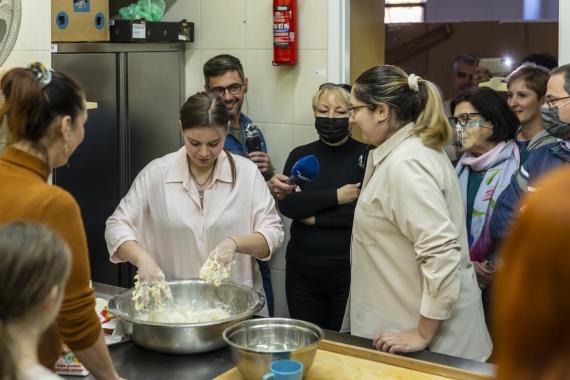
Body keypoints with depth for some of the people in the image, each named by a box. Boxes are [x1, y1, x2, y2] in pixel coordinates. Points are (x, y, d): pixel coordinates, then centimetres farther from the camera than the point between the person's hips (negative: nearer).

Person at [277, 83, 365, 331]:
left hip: (348, 273, -3)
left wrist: (312, 216, -10)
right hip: (302, 271, 4)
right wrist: (336, 196, -13)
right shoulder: (300, 156, 9)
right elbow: (286, 204, -6)